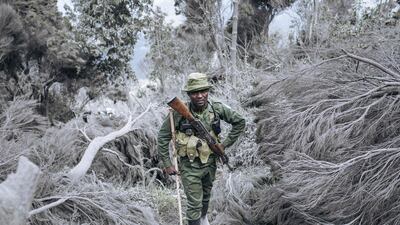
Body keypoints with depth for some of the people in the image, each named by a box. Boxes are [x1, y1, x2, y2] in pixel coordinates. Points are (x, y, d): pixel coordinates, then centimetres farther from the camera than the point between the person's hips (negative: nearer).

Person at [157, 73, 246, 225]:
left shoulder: (217, 109, -14)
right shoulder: (179, 112, -21)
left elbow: (240, 122, 0)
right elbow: (163, 137, -11)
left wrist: (226, 143, -5)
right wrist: (167, 164, -10)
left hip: (210, 163, 4)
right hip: (190, 167, -3)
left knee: (206, 196, 25)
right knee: (194, 204, -1)